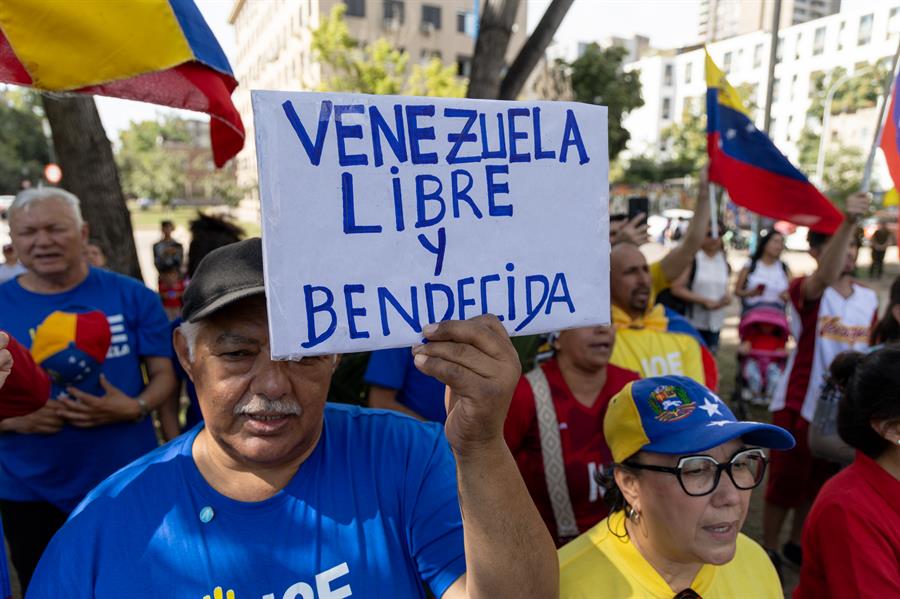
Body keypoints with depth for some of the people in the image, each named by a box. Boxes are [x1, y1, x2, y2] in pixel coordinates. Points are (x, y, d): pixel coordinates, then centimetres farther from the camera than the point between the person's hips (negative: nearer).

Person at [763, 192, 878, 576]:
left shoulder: (869, 299, 4)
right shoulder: (806, 291, -15)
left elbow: (865, 351, 14)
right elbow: (826, 279, -40)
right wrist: (848, 222, -52)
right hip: (799, 405, -6)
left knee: (817, 484, 20)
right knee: (785, 483, 5)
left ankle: (796, 544, 39)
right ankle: (769, 550, 25)